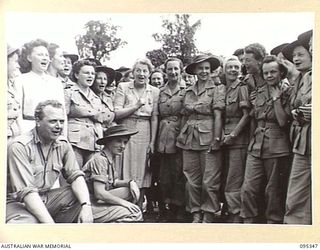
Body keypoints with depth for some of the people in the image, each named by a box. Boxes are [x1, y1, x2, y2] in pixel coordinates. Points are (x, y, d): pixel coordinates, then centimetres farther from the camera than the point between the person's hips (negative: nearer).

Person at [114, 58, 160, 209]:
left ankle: (138, 210, 16)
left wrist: (152, 142, -1)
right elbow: (116, 113, -6)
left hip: (144, 136, 2)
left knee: (142, 175, 5)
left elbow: (154, 118, 5)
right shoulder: (123, 87, 1)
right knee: (125, 175, -1)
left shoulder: (155, 91, 7)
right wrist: (137, 106, -16)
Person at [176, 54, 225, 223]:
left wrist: (216, 139, -13)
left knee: (210, 181, -4)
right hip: (189, 139, 5)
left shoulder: (217, 88, 2)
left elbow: (218, 115, -6)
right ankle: (196, 215, 17)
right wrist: (181, 136, 9)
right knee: (191, 180, 6)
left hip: (208, 137, -4)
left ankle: (209, 217, 7)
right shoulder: (188, 91, 16)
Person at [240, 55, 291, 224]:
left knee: (273, 190, 5)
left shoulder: (286, 93, -1)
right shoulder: (259, 91, 13)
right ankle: (249, 222, 9)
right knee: (248, 189, -4)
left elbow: (283, 121, -14)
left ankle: (273, 222, 21)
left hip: (276, 146, -4)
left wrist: (276, 98, -11)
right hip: (256, 145, 4)